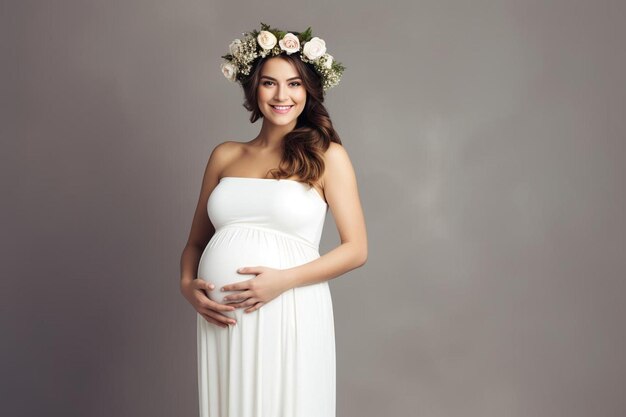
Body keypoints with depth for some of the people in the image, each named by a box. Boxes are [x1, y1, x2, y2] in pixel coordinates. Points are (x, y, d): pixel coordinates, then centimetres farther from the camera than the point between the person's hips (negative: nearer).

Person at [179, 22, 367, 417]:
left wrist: (285, 279, -13)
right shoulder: (225, 155, 12)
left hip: (289, 317, -3)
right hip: (222, 321, 3)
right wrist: (187, 284, -3)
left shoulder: (327, 155, 2)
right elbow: (197, 240, 16)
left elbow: (356, 249, -2)